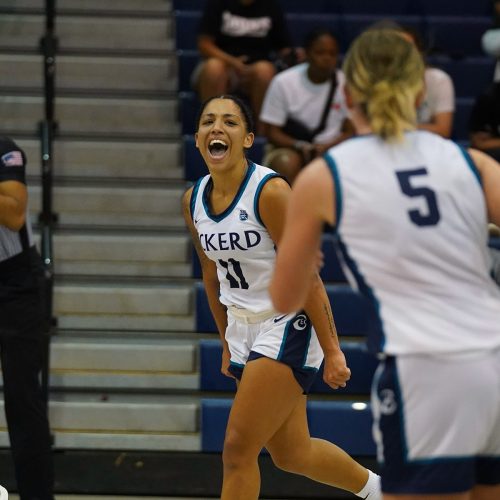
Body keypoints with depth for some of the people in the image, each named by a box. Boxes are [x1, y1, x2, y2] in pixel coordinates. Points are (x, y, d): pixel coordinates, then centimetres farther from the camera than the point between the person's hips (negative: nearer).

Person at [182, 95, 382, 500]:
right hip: (244, 327, 7)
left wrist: (331, 350, -16)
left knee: (238, 449, -11)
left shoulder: (270, 191, -19)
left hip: (288, 326, -7)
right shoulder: (193, 200, 2)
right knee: (291, 454, 15)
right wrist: (227, 343, 21)